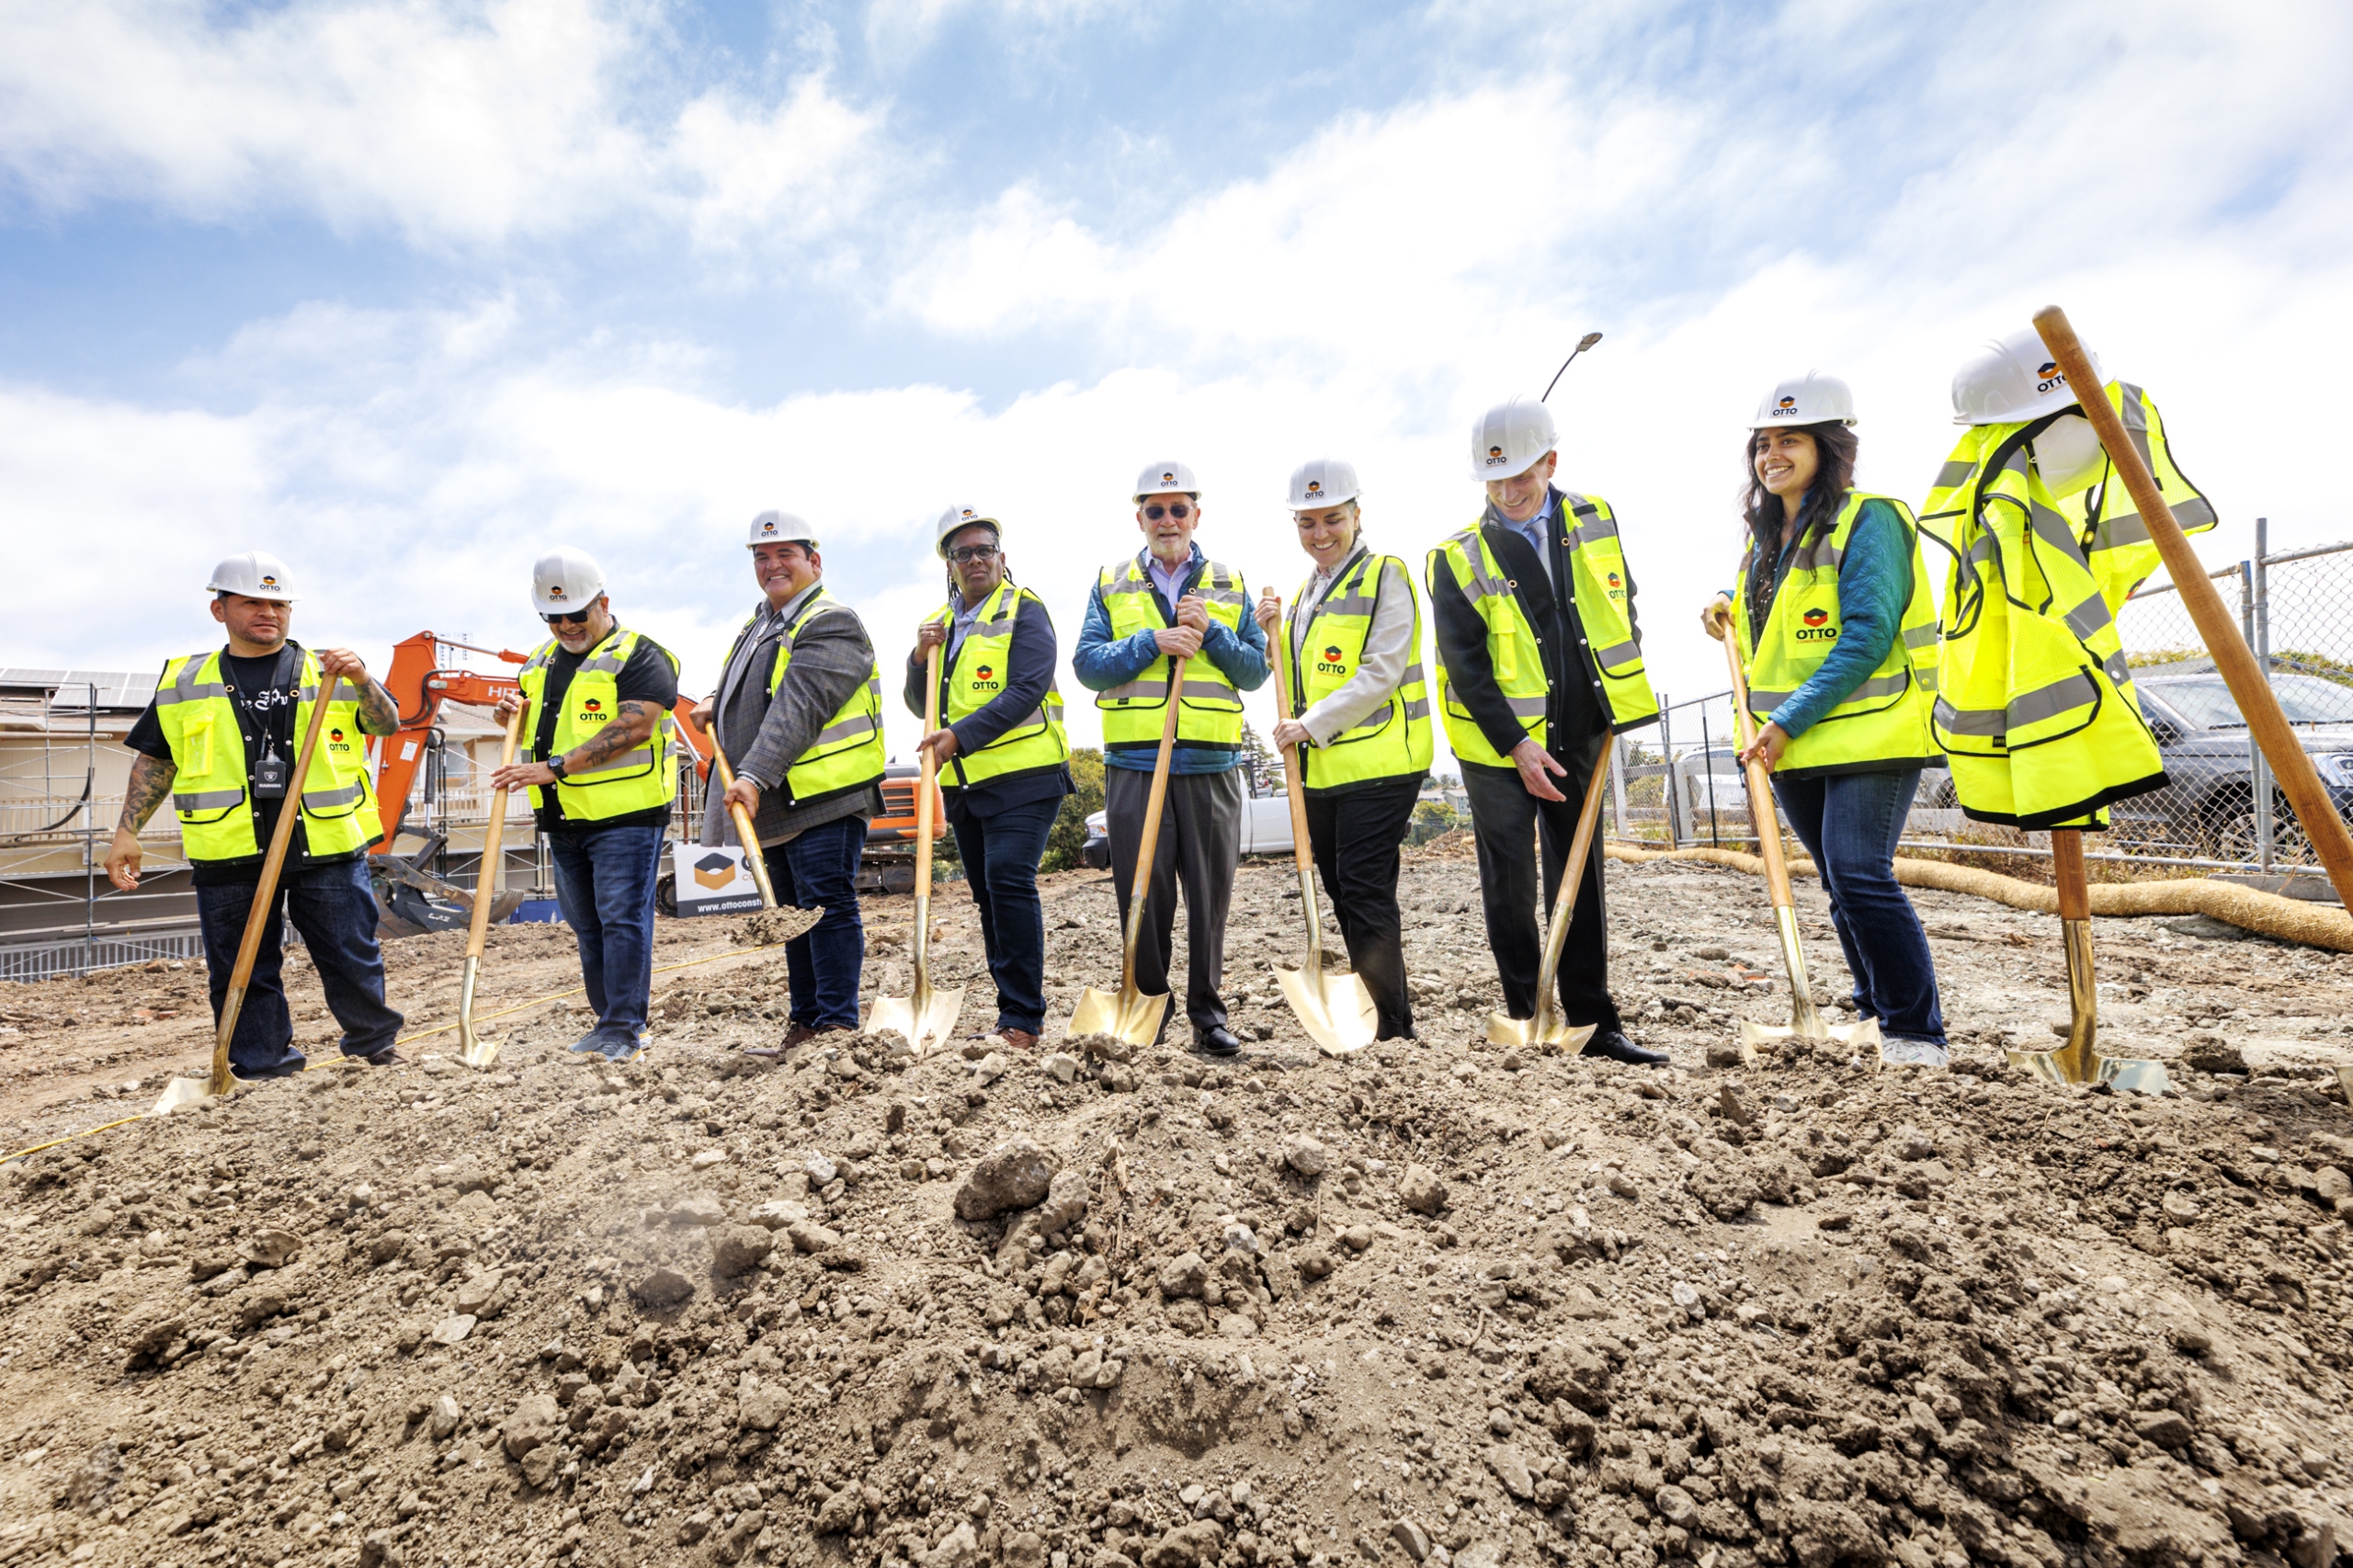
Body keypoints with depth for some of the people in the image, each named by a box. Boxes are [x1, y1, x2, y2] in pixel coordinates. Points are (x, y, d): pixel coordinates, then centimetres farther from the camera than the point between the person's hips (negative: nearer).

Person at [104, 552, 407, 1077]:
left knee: (352, 956, 3)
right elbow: (155, 760, 16)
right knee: (242, 972, 8)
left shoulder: (330, 671, 9)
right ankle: (262, 1065, 21)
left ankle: (375, 1043, 21)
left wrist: (360, 680, -16)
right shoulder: (183, 681, 13)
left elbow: (387, 725, 1)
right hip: (230, 856, 2)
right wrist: (127, 831, 10)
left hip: (327, 845, -2)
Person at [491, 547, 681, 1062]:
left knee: (622, 919, -8)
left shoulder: (640, 658, -9)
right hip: (563, 822, 9)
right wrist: (514, 710, 6)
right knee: (586, 924, 13)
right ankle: (611, 1019, 24)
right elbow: (535, 725, 30)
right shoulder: (541, 661, 17)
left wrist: (555, 767, -26)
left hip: (625, 817, -8)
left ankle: (624, 1030, -2)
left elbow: (630, 730, -22)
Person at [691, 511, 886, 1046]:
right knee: (794, 912, 14)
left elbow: (799, 707, -23)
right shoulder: (760, 623, 21)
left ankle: (838, 1021, -2)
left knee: (827, 904, -8)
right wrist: (715, 704, 17)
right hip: (773, 801, 10)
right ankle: (804, 1017, 24)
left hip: (824, 798, -10)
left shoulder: (831, 623, -10)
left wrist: (755, 776, -30)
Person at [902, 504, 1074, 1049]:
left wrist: (960, 735, -25)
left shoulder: (1025, 611, -4)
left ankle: (1023, 1018, -8)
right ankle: (1014, 1005, 23)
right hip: (963, 785, 7)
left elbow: (1025, 691, -17)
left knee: (1009, 882, -16)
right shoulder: (940, 622, 16)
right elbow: (922, 707, 15)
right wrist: (921, 658, -4)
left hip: (1022, 778, -7)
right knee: (989, 895, 11)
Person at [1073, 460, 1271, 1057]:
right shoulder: (1110, 586, 12)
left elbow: (1255, 671, 8)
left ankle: (1208, 1013, 18)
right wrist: (1153, 640, -12)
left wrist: (1211, 632, -7)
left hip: (1212, 767, 1)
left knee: (1210, 894, 5)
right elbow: (1088, 664, 0)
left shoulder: (1230, 586, 13)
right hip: (1134, 765, 0)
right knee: (1142, 894, 4)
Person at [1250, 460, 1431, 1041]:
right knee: (1345, 897, 12)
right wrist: (1272, 630, 5)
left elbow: (1381, 673, -14)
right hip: (1320, 772, 8)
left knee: (1365, 896, -9)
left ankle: (1392, 1032, 3)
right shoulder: (1306, 591, 19)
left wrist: (1312, 725, -18)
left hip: (1377, 766, -8)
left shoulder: (1386, 576, -4)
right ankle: (1392, 1019, 25)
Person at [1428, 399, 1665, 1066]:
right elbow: (1464, 664, -12)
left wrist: (1615, 703, 5)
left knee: (1582, 884, 8)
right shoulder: (1460, 556, -7)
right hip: (1499, 746, -3)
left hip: (1580, 740, 4)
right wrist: (1516, 744, -17)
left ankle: (1594, 1023, 18)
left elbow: (1624, 609, 15)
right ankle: (1526, 1021, 17)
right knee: (1511, 890, 4)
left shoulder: (1595, 521, 6)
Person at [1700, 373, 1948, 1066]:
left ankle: (1917, 1034, 0)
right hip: (1792, 747, 8)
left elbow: (1866, 636, -18)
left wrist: (1791, 722, -22)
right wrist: (1732, 617, 6)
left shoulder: (1868, 520, -9)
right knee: (1841, 884, 14)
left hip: (1869, 732, -7)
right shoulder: (1764, 538, 14)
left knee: (1861, 878, -14)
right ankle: (1876, 1013, 29)